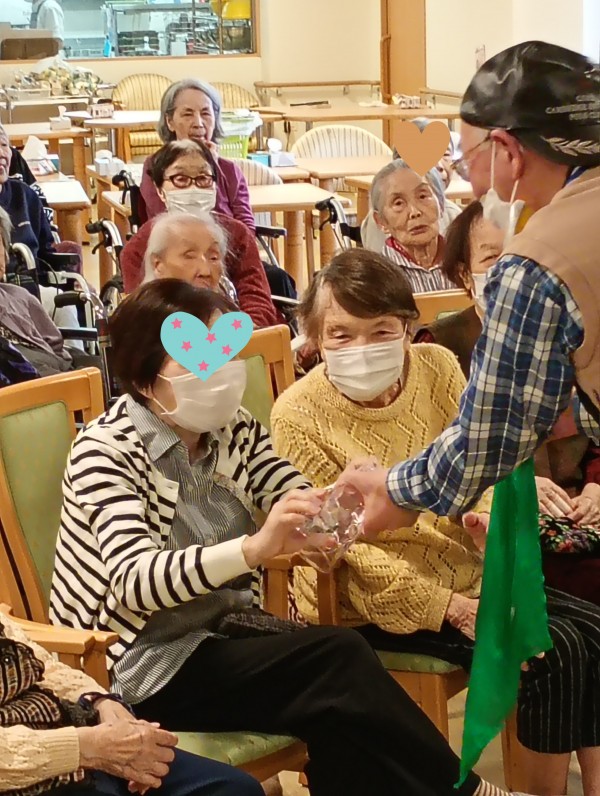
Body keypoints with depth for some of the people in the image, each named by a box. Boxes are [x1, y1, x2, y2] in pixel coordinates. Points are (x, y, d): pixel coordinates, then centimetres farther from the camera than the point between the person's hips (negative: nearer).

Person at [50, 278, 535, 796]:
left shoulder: (231, 427, 5)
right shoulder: (105, 450, -14)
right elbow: (134, 581, -28)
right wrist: (254, 548, -43)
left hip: (218, 632, 6)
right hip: (142, 662, -6)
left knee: (342, 723, -25)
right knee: (339, 661, -24)